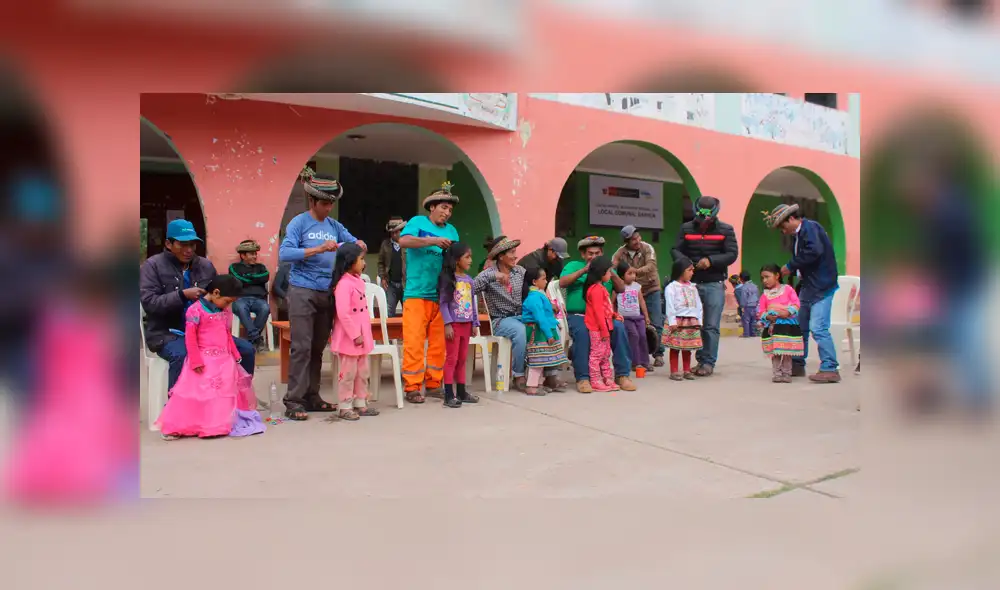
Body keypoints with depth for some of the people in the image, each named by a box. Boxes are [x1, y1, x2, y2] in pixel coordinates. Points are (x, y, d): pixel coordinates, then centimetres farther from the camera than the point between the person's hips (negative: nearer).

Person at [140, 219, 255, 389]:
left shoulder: (205, 265, 10)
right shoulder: (153, 265, -2)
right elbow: (148, 302, -12)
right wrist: (183, 295, -24)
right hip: (168, 333, -5)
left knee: (246, 349, -10)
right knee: (181, 356, -38)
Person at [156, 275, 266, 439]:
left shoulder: (226, 311, 9)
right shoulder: (195, 310, -13)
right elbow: (190, 338, -14)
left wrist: (235, 356, 13)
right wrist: (196, 361, -16)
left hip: (225, 360, 7)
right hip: (205, 361, -7)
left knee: (227, 391, 11)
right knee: (199, 393, -6)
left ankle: (224, 423, 24)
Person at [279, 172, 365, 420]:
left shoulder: (335, 226, 11)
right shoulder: (298, 223, -5)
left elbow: (355, 243, 15)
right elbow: (284, 253, -16)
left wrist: (359, 244, -9)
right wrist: (318, 249, -24)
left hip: (328, 293, 6)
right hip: (303, 291, -6)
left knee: (318, 348, 11)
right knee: (302, 347, -8)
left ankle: (312, 397, 19)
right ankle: (293, 401, -3)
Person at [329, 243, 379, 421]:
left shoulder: (358, 281, 10)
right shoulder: (344, 284, -20)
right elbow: (343, 314, -24)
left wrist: (363, 334, 16)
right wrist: (355, 335, -21)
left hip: (361, 335, 9)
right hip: (349, 337, -9)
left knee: (362, 372, 15)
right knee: (348, 373, 0)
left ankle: (360, 404, 25)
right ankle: (344, 407, 11)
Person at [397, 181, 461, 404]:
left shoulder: (451, 230, 16)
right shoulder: (418, 222, 3)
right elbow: (404, 240, -14)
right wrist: (433, 241, -21)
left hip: (441, 295, 5)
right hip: (416, 293, -4)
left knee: (439, 342, 6)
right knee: (414, 341, -6)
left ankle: (434, 383, 17)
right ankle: (412, 387, 0)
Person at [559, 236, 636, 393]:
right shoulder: (573, 265, 12)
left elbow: (621, 289, 7)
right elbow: (562, 282, -6)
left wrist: (611, 273, -10)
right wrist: (584, 270, -13)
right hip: (577, 315, -3)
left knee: (619, 327, -25)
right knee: (582, 332, -33)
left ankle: (622, 374, -14)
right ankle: (582, 378, -24)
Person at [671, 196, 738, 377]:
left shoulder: (725, 230, 2)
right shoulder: (686, 229, 8)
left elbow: (732, 254, -5)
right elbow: (676, 250, 5)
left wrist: (711, 260, -19)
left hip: (714, 284, -3)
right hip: (691, 283, 3)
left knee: (711, 326, -3)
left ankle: (708, 362, 4)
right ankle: (700, 359, 18)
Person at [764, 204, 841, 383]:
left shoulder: (810, 227, -11)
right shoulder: (799, 234, 18)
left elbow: (814, 251, -27)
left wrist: (791, 266, -19)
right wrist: (791, 271, 5)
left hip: (821, 286, -10)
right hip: (808, 286, 10)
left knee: (818, 328, -15)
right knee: (800, 326, 14)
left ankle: (830, 369, -10)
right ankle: (797, 365, 24)